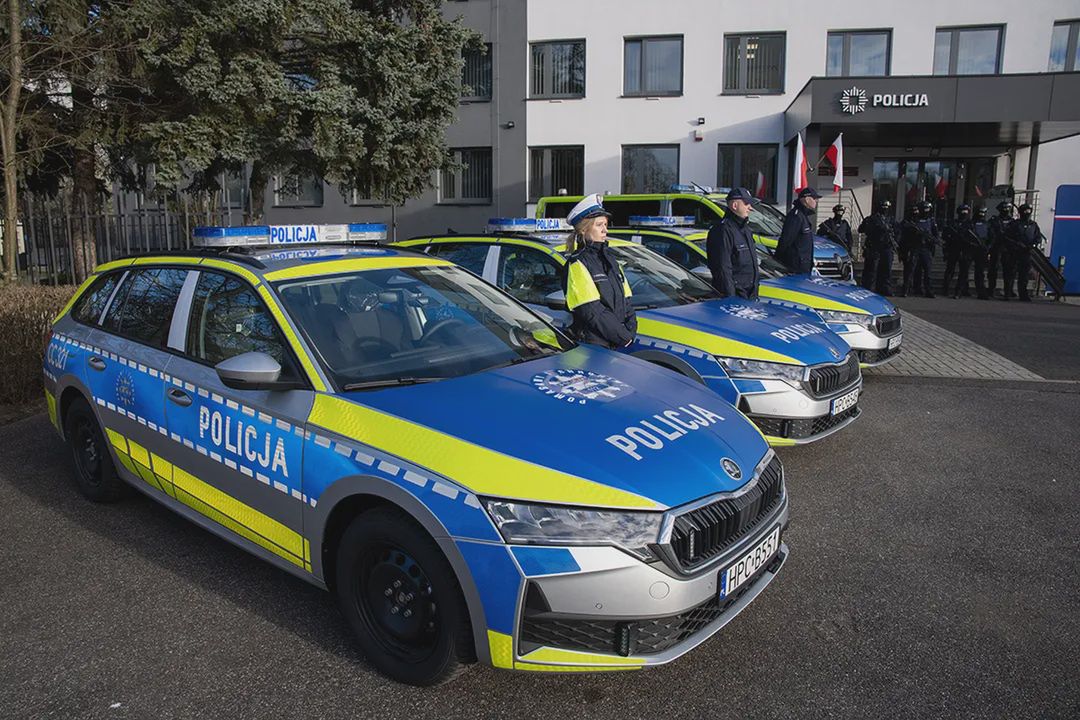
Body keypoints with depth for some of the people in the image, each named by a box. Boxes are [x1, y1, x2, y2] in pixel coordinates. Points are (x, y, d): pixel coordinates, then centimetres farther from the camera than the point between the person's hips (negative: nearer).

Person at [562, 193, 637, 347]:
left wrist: (631, 331, 1)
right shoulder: (577, 264, -9)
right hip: (593, 346, -7)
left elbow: (626, 301, 17)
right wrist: (623, 336, -11)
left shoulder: (609, 260, 17)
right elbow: (592, 312, -16)